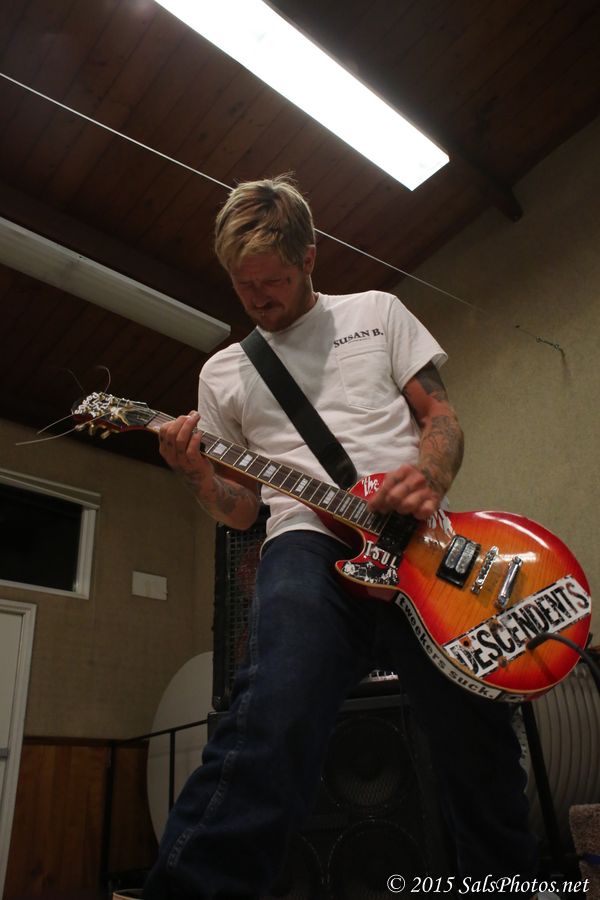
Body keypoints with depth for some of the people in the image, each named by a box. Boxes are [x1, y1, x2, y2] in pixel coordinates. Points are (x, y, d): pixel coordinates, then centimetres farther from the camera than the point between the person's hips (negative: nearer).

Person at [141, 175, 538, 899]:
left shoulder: (377, 311, 18)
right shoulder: (223, 372, 19)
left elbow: (441, 417, 14)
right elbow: (241, 508, 19)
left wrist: (429, 478, -9)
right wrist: (195, 475, -3)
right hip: (308, 541, -1)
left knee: (479, 746, 2)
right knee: (275, 716, -31)